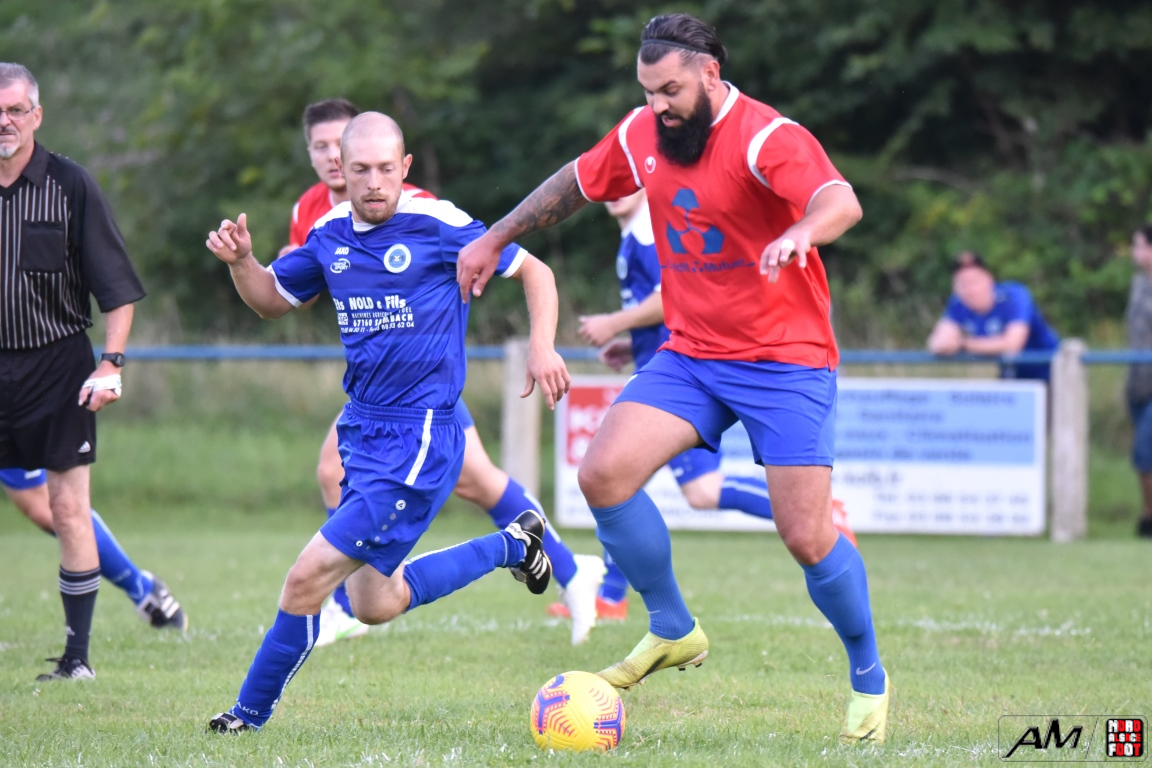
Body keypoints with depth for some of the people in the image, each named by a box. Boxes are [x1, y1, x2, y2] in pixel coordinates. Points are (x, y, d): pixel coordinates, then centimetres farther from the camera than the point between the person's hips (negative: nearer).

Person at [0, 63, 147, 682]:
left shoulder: (71, 186, -3)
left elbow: (117, 289, -1)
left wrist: (110, 365, -9)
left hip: (58, 368, -2)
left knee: (68, 508, -2)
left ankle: (77, 655, 4)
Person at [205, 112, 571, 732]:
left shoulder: (438, 225, -10)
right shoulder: (330, 234, 7)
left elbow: (534, 271, 0)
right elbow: (273, 300, 20)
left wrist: (542, 345, -15)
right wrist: (240, 262, 0)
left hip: (417, 441, -8)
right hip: (360, 431, 8)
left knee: (307, 579, -13)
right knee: (375, 606, 16)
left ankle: (251, 713, 4)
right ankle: (511, 546, 33)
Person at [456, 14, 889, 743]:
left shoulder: (766, 138, -20)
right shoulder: (642, 135, 2)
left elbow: (840, 201, -39)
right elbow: (574, 183, 21)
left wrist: (800, 231, -61)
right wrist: (495, 239, 25)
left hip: (786, 363, -6)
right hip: (691, 355, 6)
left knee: (808, 537, -10)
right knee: (604, 473, -13)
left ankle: (868, 678, 15)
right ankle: (673, 630, 7)